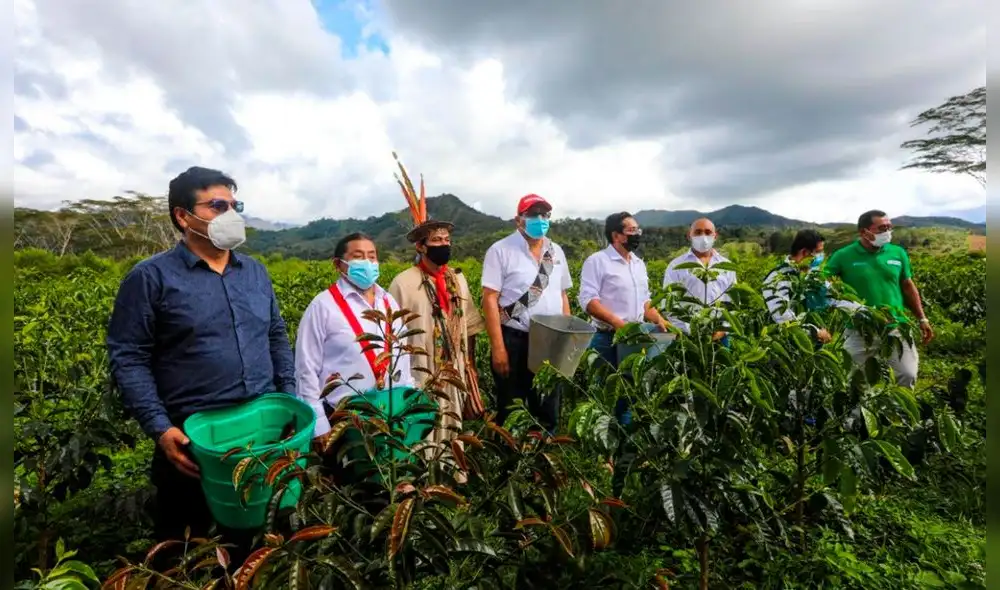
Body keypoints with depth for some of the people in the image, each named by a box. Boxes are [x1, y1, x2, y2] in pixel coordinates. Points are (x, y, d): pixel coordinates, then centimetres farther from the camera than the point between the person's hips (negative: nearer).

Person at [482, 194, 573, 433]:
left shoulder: (556, 251, 10)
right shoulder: (501, 251, -8)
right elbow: (490, 300, -12)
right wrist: (498, 348, -17)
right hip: (515, 341, -5)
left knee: (548, 411, 16)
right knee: (511, 413, 7)